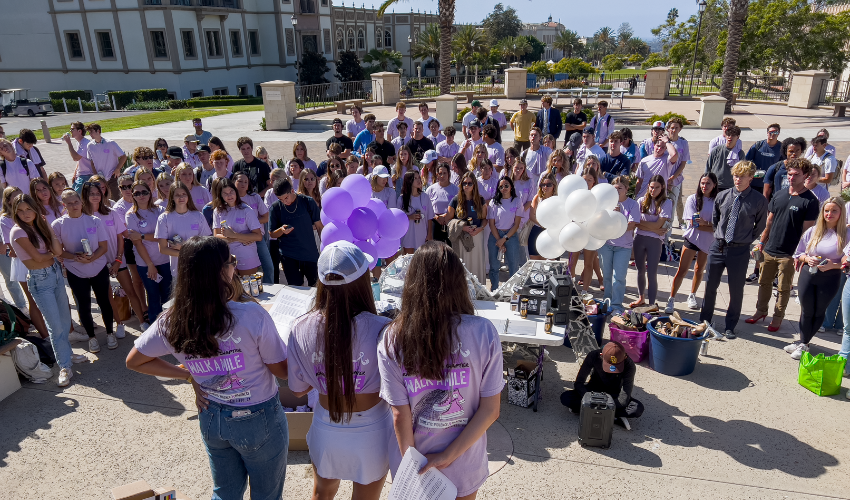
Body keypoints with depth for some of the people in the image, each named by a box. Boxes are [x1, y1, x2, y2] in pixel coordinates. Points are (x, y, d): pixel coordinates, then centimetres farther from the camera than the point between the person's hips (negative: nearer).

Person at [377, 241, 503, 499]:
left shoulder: (392, 340, -20)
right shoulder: (483, 332, -19)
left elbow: (400, 417, -15)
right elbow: (491, 410, -15)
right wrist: (448, 456, -10)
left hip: (416, 461, 0)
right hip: (466, 468, 1)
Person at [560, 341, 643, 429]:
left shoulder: (629, 365, -27)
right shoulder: (594, 356, -25)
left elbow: (624, 398, -28)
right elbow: (578, 383, -19)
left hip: (614, 396, -1)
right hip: (594, 391, 1)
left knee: (638, 409, -31)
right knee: (565, 398, -27)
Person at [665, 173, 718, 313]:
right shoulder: (693, 199, -8)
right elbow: (694, 224, -12)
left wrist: (704, 222, -21)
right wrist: (710, 225, -18)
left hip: (708, 241, 3)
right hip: (692, 238, -2)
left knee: (700, 270, 16)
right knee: (682, 271, -5)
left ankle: (692, 297, 34)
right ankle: (671, 300, 1)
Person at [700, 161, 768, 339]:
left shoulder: (759, 201, -7)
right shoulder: (722, 196, 0)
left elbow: (760, 226, 6)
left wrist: (746, 240, 4)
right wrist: (720, 234, 10)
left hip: (740, 251, -2)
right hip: (718, 246, 3)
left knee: (736, 290, 7)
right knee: (710, 286, 12)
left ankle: (730, 327, 23)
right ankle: (704, 321, 28)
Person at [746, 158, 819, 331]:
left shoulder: (810, 201, -9)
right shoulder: (779, 195, 6)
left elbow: (807, 230, -10)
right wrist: (761, 241, 10)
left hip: (789, 254, -5)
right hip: (769, 250, 5)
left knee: (784, 288, 8)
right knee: (764, 282, 15)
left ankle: (778, 316, 23)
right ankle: (761, 310, 32)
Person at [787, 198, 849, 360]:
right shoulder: (812, 231, 2)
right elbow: (798, 253, 9)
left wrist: (833, 265, -21)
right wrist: (807, 259, -10)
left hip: (830, 278, -2)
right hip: (808, 275, 2)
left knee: (819, 312, 11)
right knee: (806, 310, 11)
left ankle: (804, 343, 26)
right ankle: (803, 342, 29)